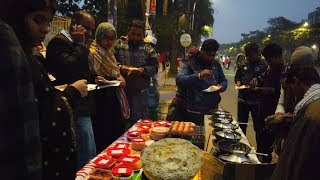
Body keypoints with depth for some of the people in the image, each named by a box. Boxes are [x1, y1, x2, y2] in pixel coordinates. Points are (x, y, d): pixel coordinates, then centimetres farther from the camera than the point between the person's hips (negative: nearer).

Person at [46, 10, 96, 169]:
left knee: (86, 153, 15)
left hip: (81, 106, 10)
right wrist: (80, 44, -13)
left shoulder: (74, 44, 20)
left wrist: (94, 78, 11)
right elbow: (70, 66, -28)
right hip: (76, 108, -10)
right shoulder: (59, 41, -9)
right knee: (88, 155, -9)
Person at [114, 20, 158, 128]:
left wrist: (142, 70, -17)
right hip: (122, 89, 1)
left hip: (140, 91, -1)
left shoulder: (149, 51, 6)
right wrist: (120, 67, -15)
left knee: (139, 119, 7)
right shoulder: (119, 47, 8)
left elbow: (154, 67, 1)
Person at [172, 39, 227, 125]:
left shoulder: (216, 64, 9)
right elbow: (179, 80, -22)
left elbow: (223, 80, 18)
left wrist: (222, 86, -6)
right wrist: (199, 75, -34)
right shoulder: (191, 64, -8)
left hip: (212, 109, 5)